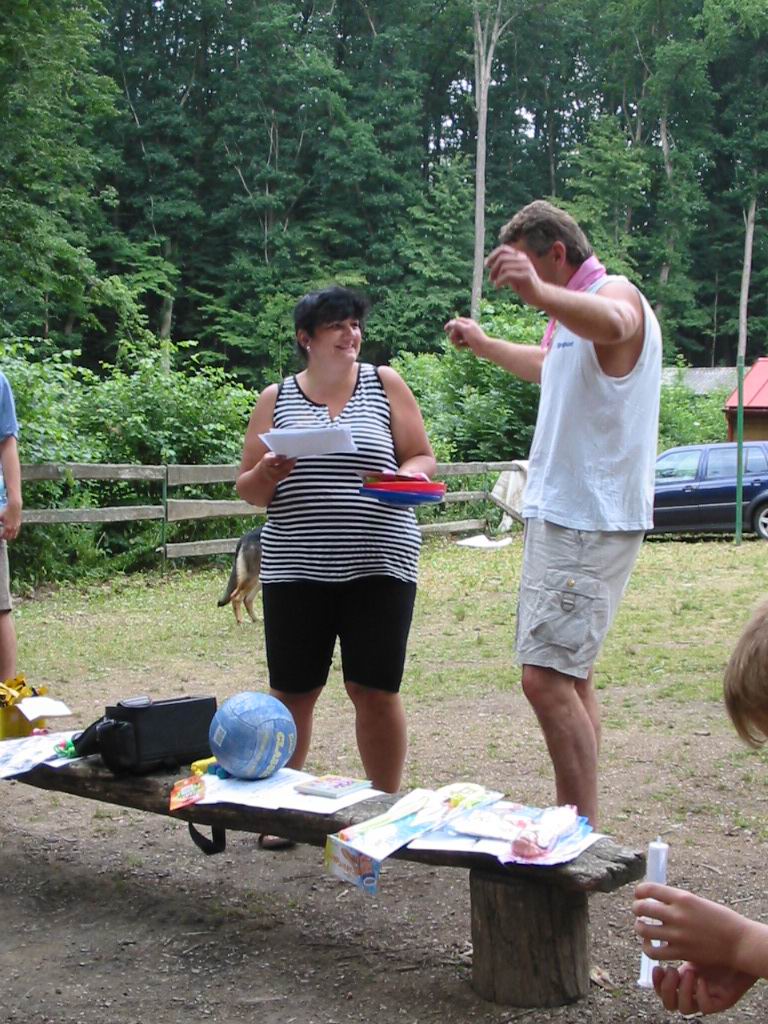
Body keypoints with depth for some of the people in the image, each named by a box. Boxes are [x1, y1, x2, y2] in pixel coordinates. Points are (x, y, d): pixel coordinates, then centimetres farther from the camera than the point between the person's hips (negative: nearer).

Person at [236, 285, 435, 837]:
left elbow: (424, 459, 7)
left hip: (378, 565, -1)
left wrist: (402, 478, -15)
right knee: (293, 692, 4)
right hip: (296, 569, 1)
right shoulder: (276, 399, 9)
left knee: (376, 690, 0)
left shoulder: (384, 383, 7)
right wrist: (266, 474, -12)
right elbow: (247, 490, 10)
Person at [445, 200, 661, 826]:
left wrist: (539, 292, -58)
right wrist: (484, 344, 45)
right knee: (570, 675, 13)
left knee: (546, 677, -17)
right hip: (562, 516, 11)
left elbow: (610, 324, -40)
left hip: (591, 523, -11)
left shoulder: (616, 293, -13)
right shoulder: (574, 317, 20)